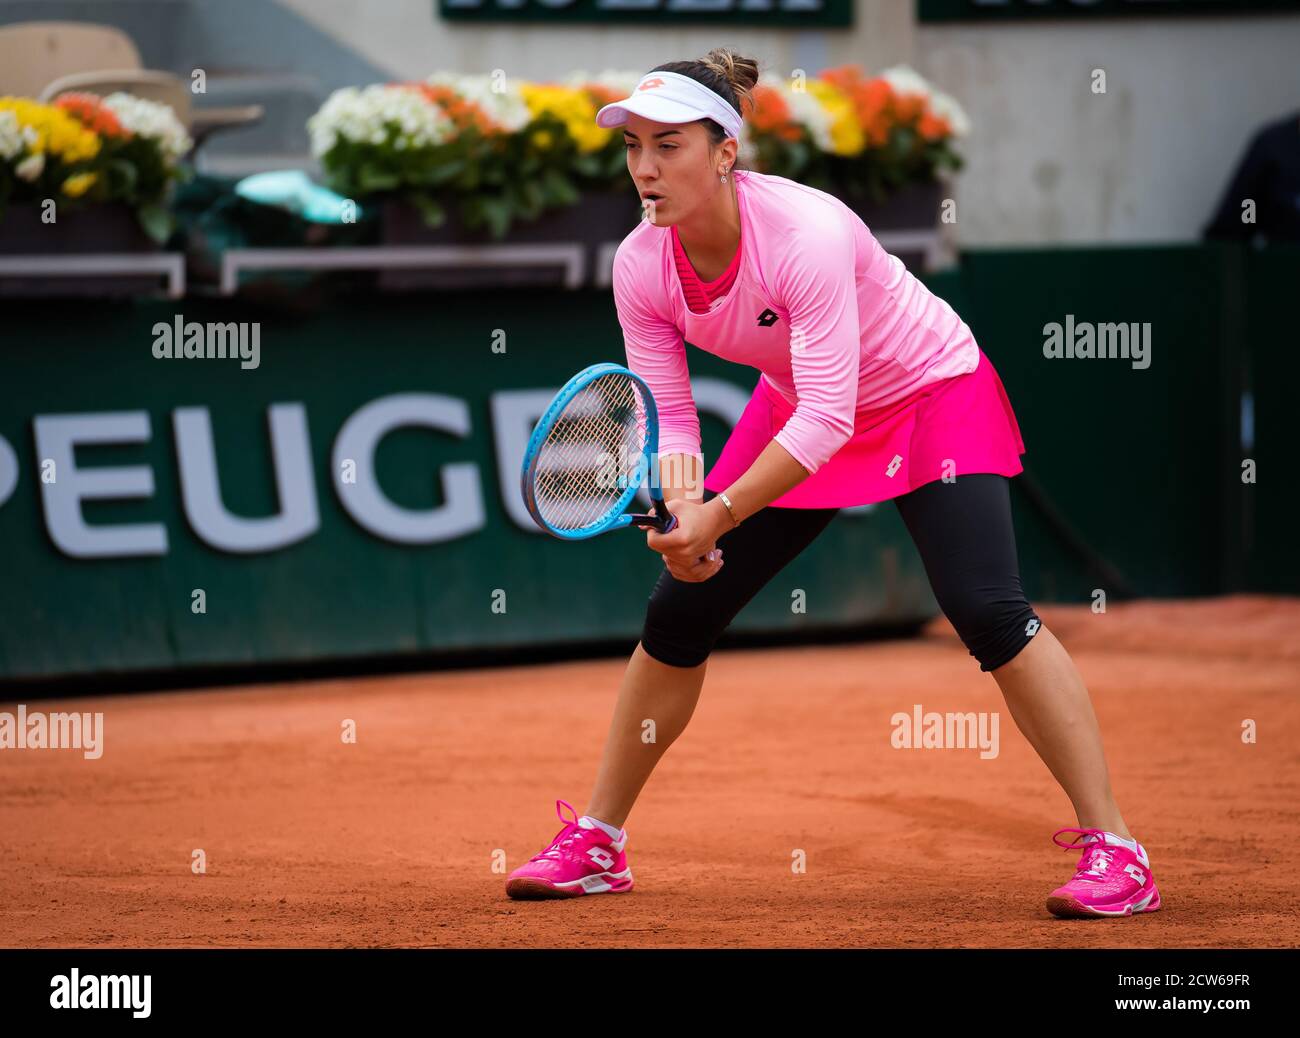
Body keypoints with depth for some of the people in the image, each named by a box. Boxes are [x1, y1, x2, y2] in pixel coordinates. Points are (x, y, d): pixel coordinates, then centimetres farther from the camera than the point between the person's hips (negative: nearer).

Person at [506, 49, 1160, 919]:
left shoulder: (805, 233, -36)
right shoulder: (641, 266, -17)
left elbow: (827, 416, -38)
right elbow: (665, 420, -10)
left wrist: (720, 515, -42)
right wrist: (681, 505, -30)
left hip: (931, 392, -6)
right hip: (799, 408, 6)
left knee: (988, 611, -23)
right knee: (679, 612, 1)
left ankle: (1114, 852, -18)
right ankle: (596, 845, 17)